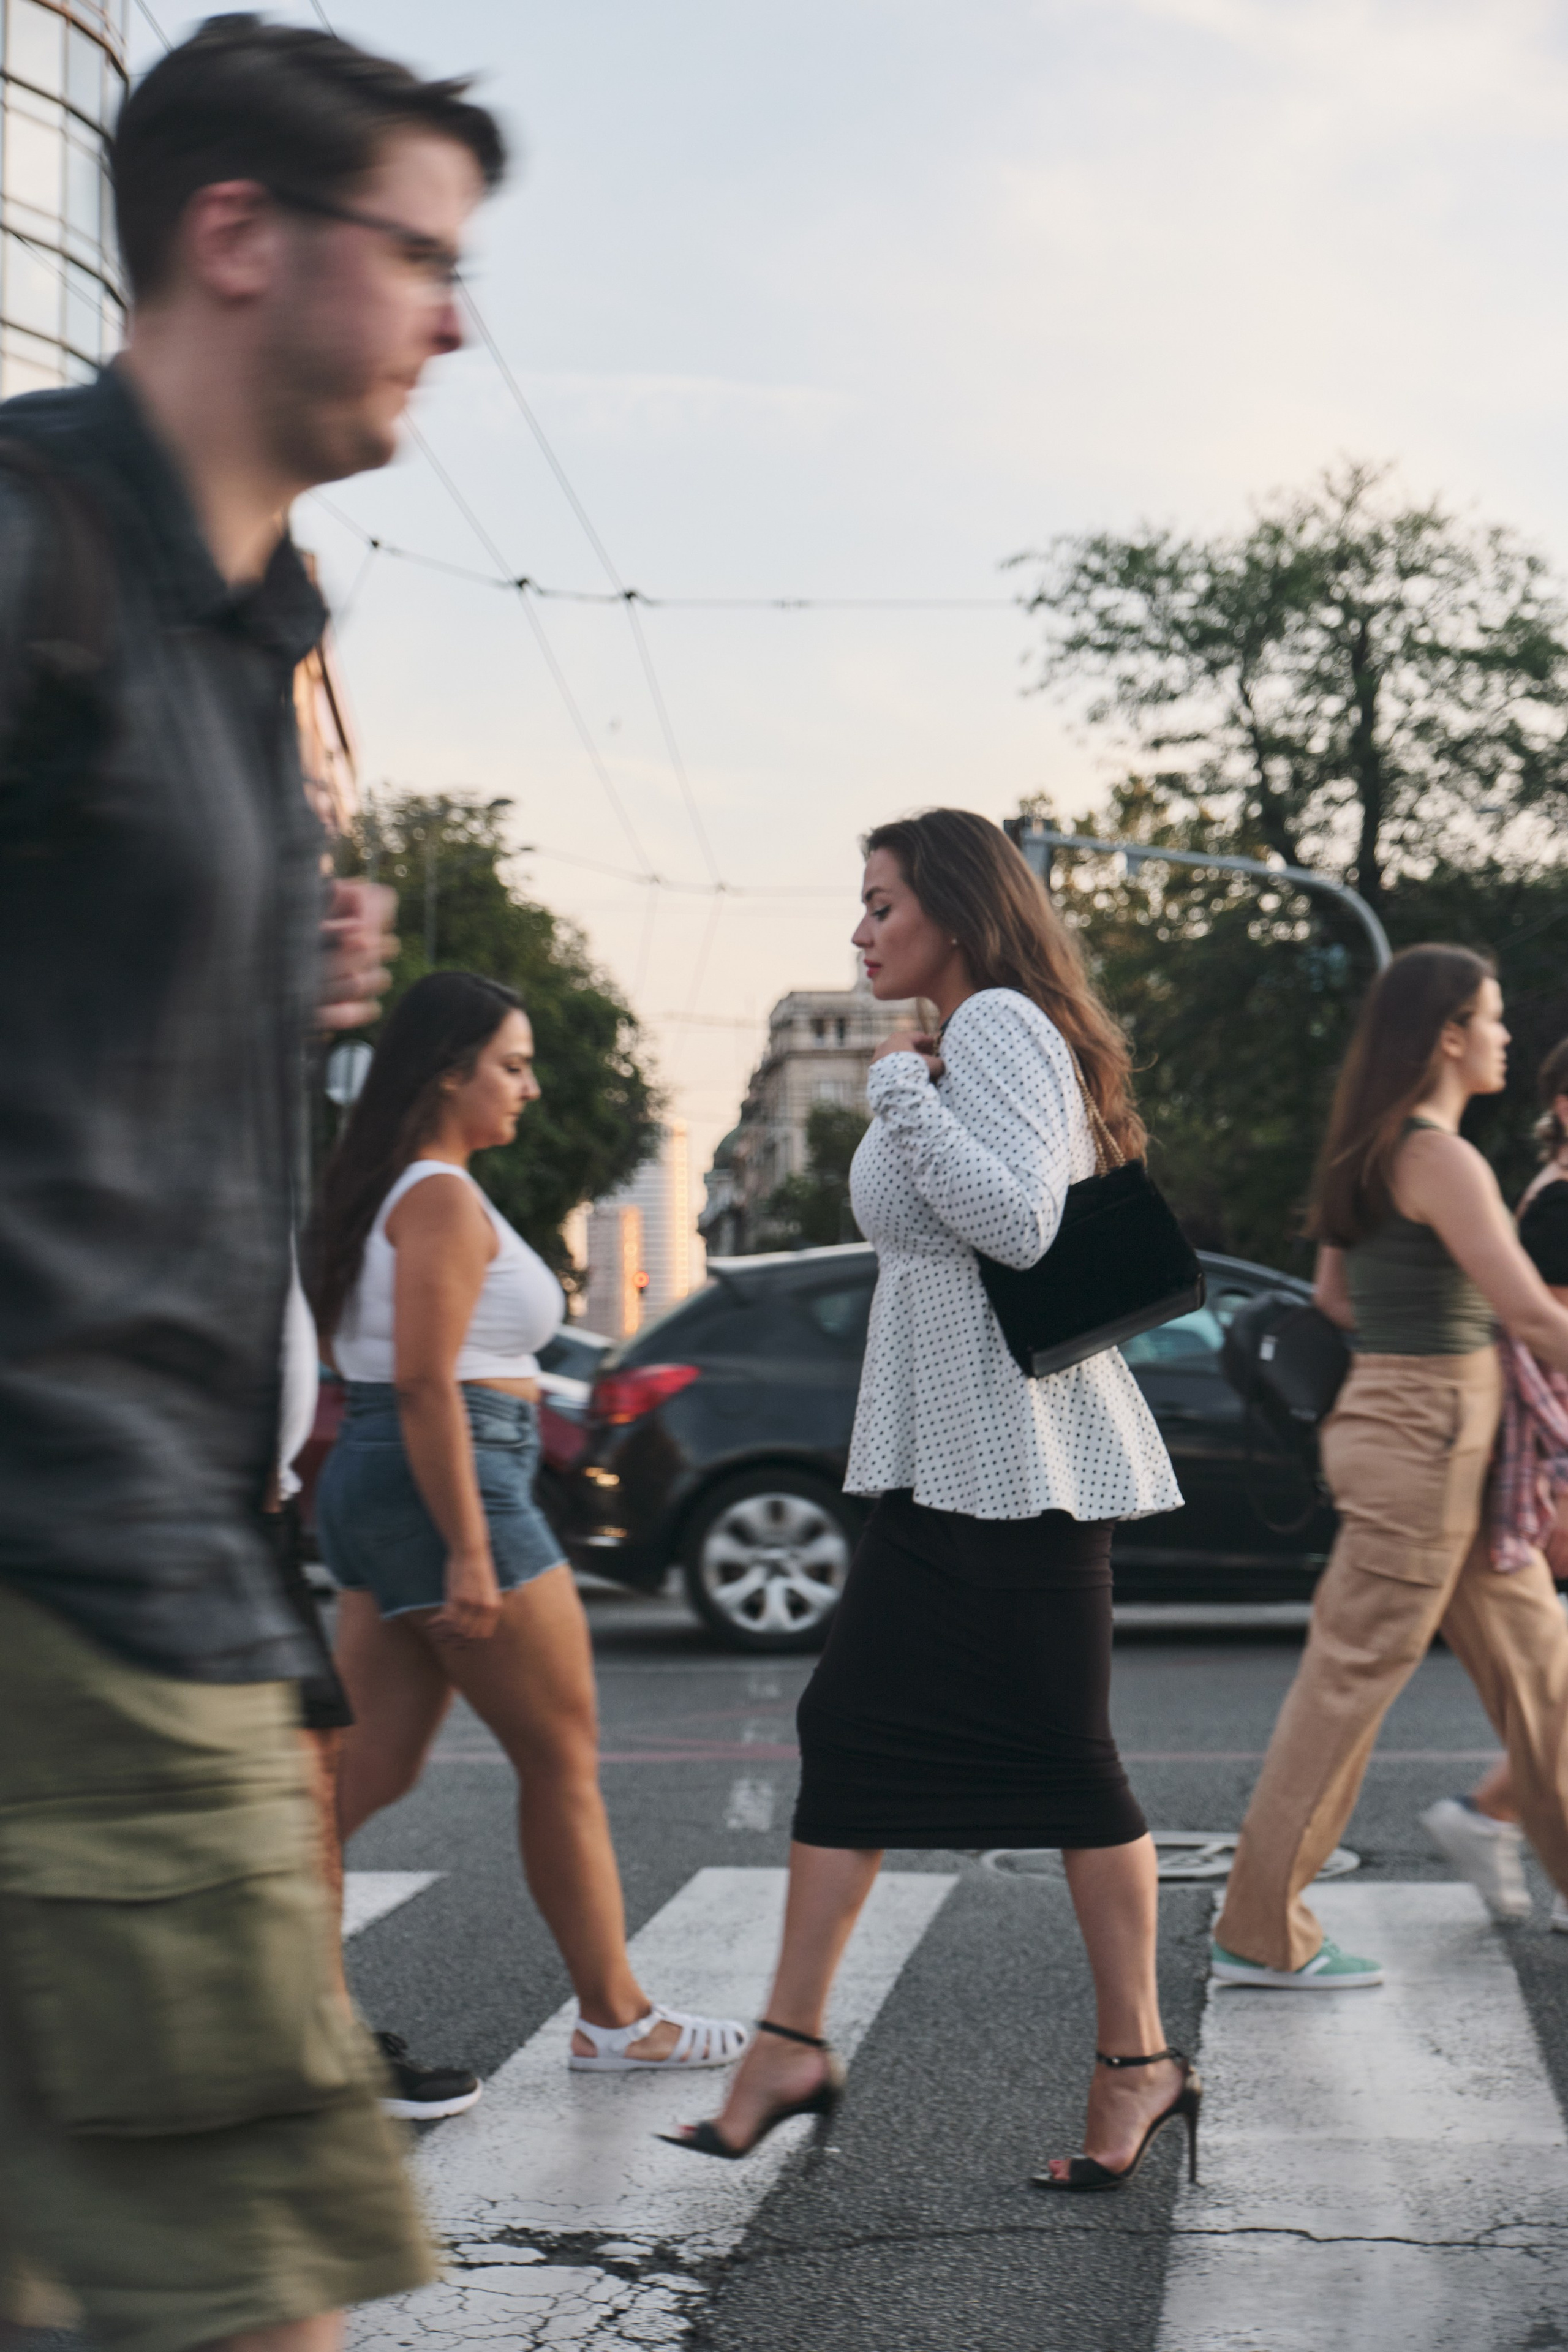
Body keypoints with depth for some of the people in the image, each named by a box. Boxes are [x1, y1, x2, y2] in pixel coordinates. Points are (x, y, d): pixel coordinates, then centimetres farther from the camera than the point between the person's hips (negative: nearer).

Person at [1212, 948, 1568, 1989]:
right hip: (1429, 1432, -10)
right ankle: (1261, 1935, 3)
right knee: (1353, 1680, -4)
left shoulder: (1371, 1154, 12)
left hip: (1450, 1439, 10)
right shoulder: (1440, 1159, -17)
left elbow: (1334, 1296, 20)